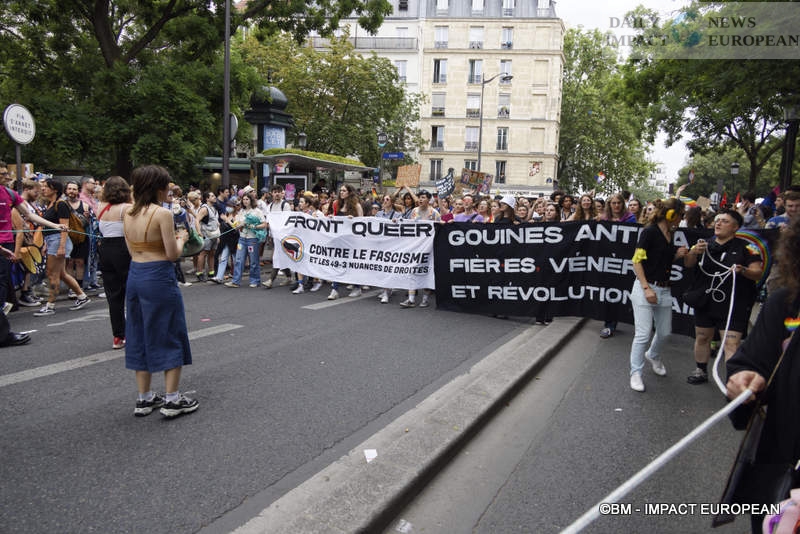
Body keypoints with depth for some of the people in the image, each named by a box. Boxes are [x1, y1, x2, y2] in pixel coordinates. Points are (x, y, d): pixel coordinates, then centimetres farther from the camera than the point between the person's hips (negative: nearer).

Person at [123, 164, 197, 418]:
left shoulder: (128, 214, 8)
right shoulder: (163, 213, -14)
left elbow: (133, 250, 15)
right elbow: (173, 254, -14)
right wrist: (181, 238, 6)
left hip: (135, 275, 7)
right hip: (159, 277, -7)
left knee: (140, 336, 16)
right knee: (170, 336, 4)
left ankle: (144, 398, 23)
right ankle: (172, 399, 8)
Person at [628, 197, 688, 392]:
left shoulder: (671, 235, 11)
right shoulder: (650, 231, -11)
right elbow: (637, 261, -14)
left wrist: (677, 255, 1)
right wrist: (646, 288, -19)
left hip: (664, 289, 7)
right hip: (646, 288, -7)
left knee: (664, 331, 16)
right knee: (643, 334, -7)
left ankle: (653, 355, 46)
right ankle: (635, 372, 7)